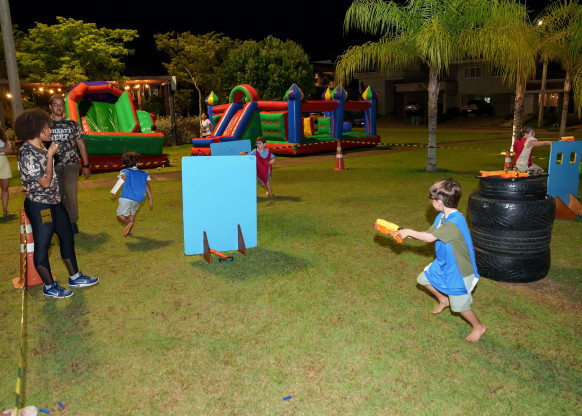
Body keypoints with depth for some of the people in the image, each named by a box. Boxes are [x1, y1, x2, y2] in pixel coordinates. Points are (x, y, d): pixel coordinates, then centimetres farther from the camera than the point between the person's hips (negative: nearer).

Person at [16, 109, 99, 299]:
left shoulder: (40, 148, 8)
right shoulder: (27, 153, -20)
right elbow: (45, 182, -21)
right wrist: (50, 155, -18)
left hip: (54, 201, 9)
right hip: (39, 205, -9)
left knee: (67, 238, 16)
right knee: (42, 246, 5)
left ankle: (75, 277, 30)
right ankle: (49, 287, 18)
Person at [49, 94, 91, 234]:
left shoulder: (72, 124, 5)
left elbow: (81, 144, 8)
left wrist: (86, 165, 6)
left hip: (71, 164, -1)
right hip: (53, 165, 1)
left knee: (70, 193, -9)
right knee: (57, 194, 7)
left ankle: (72, 222, 5)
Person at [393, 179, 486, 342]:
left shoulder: (454, 222, -34)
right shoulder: (442, 217, -3)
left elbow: (430, 238, -32)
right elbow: (428, 234, 2)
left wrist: (409, 232, -21)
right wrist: (404, 232, -6)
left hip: (460, 271, -9)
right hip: (444, 264, 9)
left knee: (459, 305, 3)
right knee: (424, 278, 19)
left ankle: (479, 327, 30)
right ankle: (443, 299, 42)